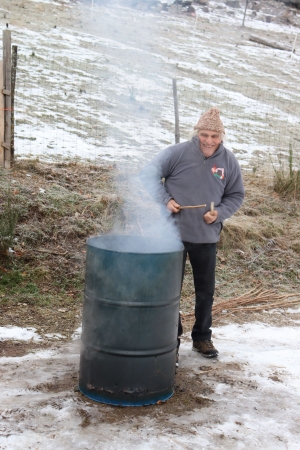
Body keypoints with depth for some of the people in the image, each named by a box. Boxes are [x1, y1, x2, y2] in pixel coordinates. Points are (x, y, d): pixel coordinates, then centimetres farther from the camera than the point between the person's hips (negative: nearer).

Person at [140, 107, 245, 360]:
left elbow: (236, 196, 7)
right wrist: (165, 200, -16)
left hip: (207, 237, 3)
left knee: (206, 291, 14)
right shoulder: (178, 153, -11)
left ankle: (202, 338, 33)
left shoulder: (229, 162, -2)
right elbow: (149, 174, -6)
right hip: (173, 234, -2)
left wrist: (219, 213, -10)